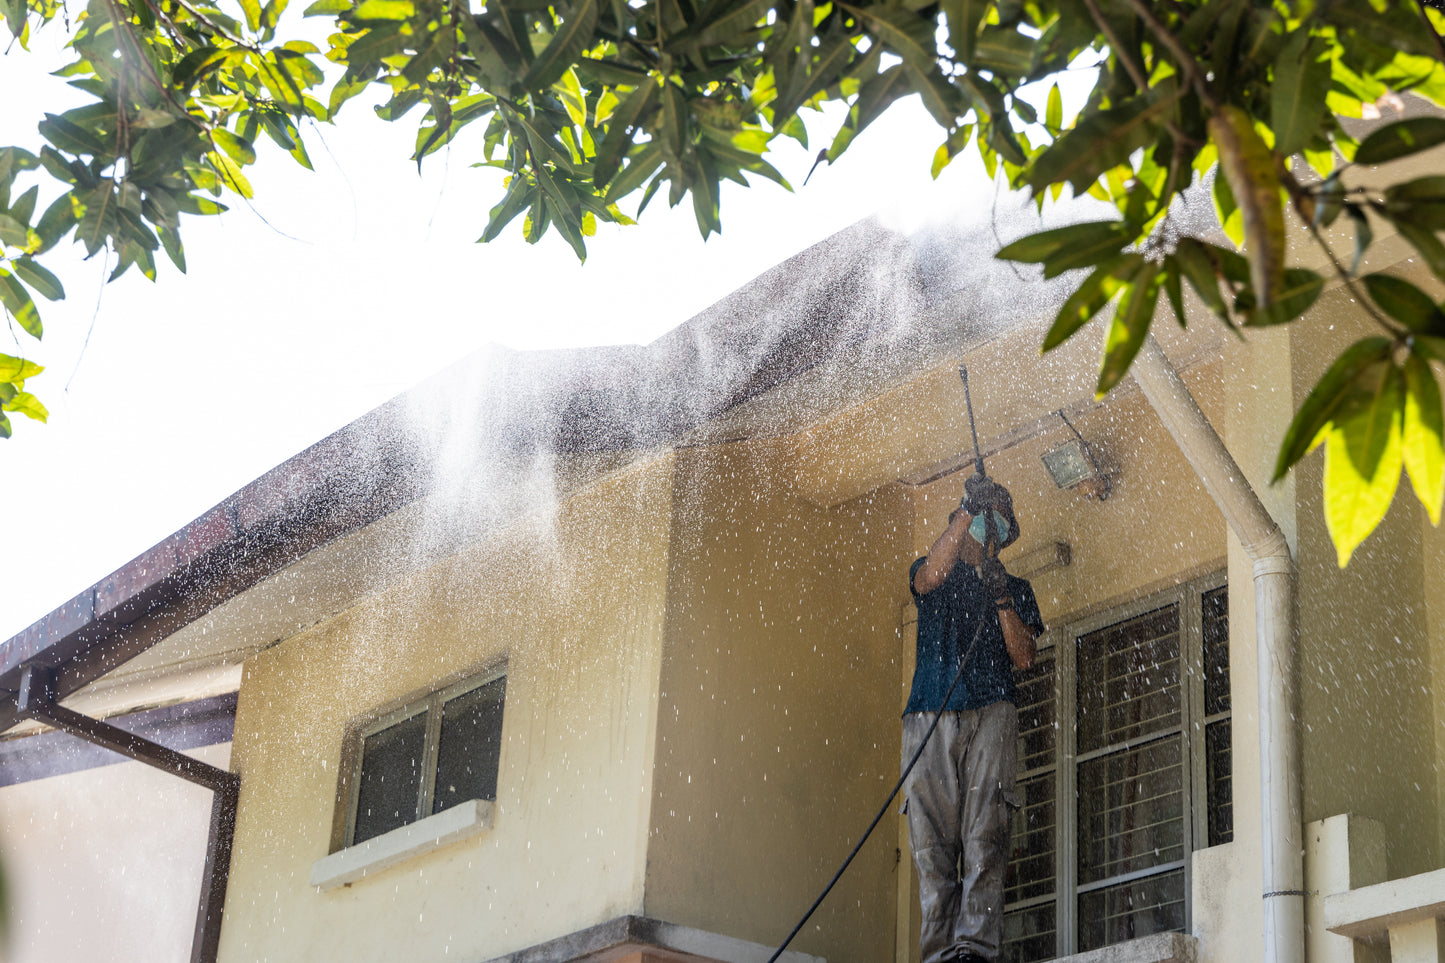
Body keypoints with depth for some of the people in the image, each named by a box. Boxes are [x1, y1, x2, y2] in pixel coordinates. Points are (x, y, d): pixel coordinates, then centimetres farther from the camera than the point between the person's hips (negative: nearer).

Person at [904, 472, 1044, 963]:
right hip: (929, 717, 0)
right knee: (932, 840, -11)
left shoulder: (1016, 589, 25)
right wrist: (969, 509, -8)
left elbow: (1024, 656, 11)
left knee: (984, 835, -16)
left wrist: (1000, 596, -2)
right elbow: (932, 574, -4)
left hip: (991, 714, 0)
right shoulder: (931, 573, 22)